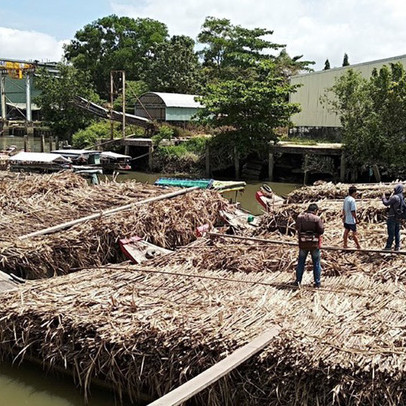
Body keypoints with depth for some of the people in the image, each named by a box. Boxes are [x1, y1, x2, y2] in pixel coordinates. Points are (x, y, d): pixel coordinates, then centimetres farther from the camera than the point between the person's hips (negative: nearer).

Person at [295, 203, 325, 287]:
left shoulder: (300, 217, -3)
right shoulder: (316, 218, -13)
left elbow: (297, 228, 8)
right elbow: (321, 230, -11)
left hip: (303, 243, 3)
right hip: (314, 244, -2)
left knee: (301, 262, 15)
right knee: (316, 263, 11)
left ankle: (298, 281, 18)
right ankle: (317, 282, 14)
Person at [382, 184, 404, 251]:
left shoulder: (395, 197, -20)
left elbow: (386, 203, -15)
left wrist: (384, 197, 2)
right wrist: (389, 197, 7)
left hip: (392, 217, -8)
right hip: (398, 218, 8)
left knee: (391, 233, -2)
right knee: (397, 232, 13)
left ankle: (388, 246, 4)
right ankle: (397, 246, 16)